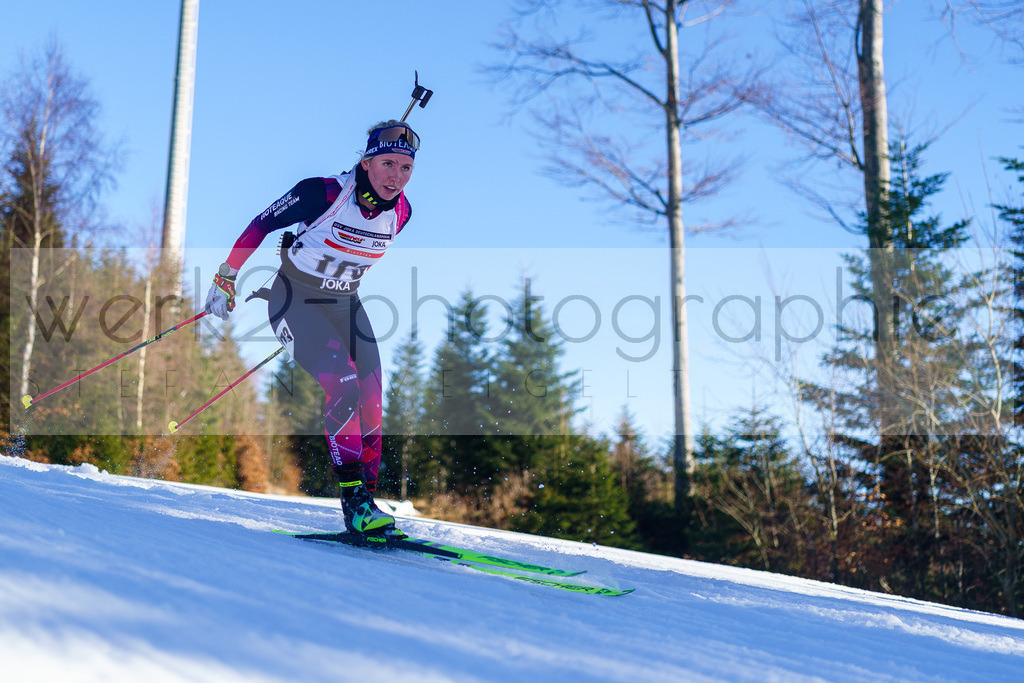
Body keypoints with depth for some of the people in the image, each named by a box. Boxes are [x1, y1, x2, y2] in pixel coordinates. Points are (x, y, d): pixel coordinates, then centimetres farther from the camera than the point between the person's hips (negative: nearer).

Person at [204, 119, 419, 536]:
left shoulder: (400, 212, -7)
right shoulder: (323, 193, -23)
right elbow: (261, 225, -12)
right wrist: (226, 278, -6)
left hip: (344, 307, 6)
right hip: (294, 300, -6)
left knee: (371, 404, -5)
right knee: (343, 385, -25)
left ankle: (366, 499, 7)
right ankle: (353, 501, -20)